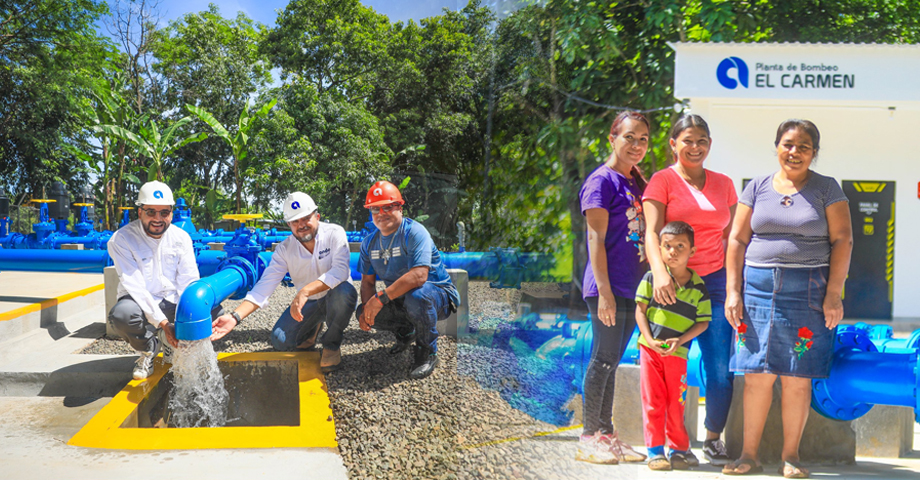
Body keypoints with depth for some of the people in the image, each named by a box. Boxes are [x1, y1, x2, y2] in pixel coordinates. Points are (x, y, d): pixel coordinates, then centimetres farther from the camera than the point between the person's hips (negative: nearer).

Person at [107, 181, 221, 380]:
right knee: (121, 314, -37)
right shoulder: (121, 240, -14)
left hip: (172, 300, 3)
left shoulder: (181, 238, -2)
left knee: (212, 309, -21)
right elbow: (135, 286, -22)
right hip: (140, 302, -3)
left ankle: (171, 341, 8)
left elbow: (189, 282, -7)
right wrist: (161, 321, -31)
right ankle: (148, 349, -3)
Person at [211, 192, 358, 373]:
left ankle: (332, 344, -11)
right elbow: (264, 286, -14)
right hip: (309, 303, 3)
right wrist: (235, 317, -29)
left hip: (335, 300, -3)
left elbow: (341, 271, -31)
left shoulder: (334, 233, -16)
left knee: (344, 290, -38)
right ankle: (312, 328, 20)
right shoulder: (284, 249, -7)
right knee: (280, 341, -17)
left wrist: (305, 291, -43)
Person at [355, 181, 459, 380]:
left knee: (417, 296, -39)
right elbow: (368, 281, 5)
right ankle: (405, 331, 19)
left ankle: (427, 353, -15)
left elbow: (419, 276, -34)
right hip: (399, 300, 7)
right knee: (364, 313, -11)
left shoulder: (414, 232, -21)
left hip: (438, 294, -7)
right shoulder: (369, 243, 3)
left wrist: (381, 298, -36)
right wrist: (366, 307, -17)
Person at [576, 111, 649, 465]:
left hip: (632, 288, 8)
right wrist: (604, 290, -18)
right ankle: (589, 439, 4)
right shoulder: (602, 180, -8)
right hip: (609, 286, -8)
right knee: (605, 358, -4)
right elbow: (596, 239, -13)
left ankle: (606, 433, 19)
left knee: (611, 360, 12)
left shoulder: (638, 183, 17)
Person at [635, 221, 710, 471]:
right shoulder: (651, 278, 0)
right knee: (653, 402, 2)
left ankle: (678, 450, 20)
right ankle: (655, 450, 10)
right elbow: (640, 310, 0)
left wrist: (680, 340, -12)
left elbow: (703, 321, 2)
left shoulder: (698, 287, 0)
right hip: (650, 348, 0)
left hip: (678, 353, 0)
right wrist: (649, 339, -12)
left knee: (676, 404, 5)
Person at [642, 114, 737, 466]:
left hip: (715, 281, 4)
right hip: (674, 284, -3)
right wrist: (659, 273, -26)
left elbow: (731, 236, 18)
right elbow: (652, 231, -10)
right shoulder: (662, 181, 2)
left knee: (721, 369, -1)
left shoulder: (723, 183, 15)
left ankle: (713, 440, 15)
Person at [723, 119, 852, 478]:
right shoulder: (757, 188, 10)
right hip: (758, 285, 2)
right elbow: (737, 240, 9)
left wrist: (833, 294, -8)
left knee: (797, 377, -1)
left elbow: (842, 240, 1)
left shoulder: (827, 189, 5)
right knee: (756, 375, 0)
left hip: (808, 290, -1)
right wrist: (733, 291, 1)